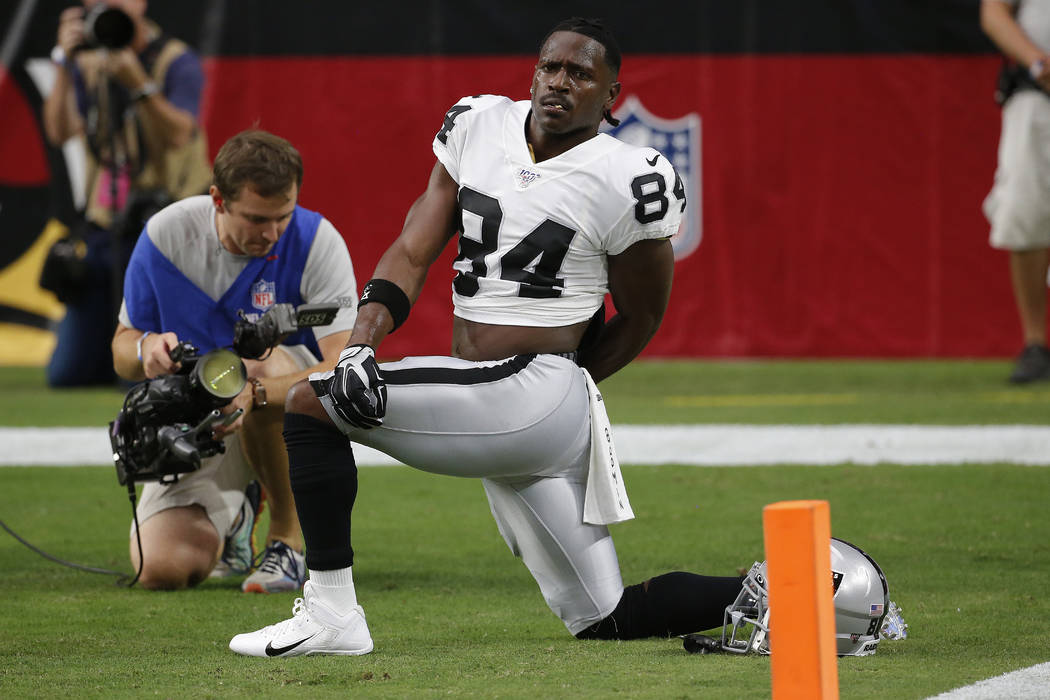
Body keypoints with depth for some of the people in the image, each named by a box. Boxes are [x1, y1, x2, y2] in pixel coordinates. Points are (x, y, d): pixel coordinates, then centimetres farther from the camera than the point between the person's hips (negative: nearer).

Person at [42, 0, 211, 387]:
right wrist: (64, 66, -19)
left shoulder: (178, 63, -8)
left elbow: (178, 135, -24)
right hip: (103, 230, 6)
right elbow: (60, 132, -7)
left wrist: (138, 83, -38)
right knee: (66, 374, 4)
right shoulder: (89, 66, 8)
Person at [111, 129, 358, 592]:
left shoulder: (318, 242, -19)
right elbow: (122, 353, 0)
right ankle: (232, 518, 20)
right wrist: (147, 348, -26)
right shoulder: (167, 234, -10)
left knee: (263, 362, -38)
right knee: (163, 569, -19)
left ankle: (287, 539, -19)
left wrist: (254, 396, -45)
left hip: (293, 415, -2)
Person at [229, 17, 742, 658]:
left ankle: (331, 615, -9)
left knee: (310, 402, -14)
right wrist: (362, 344, -9)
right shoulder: (480, 127, 9)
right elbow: (412, 254, 6)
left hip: (532, 393, -7)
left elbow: (640, 320, 5)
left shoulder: (630, 183, -8)